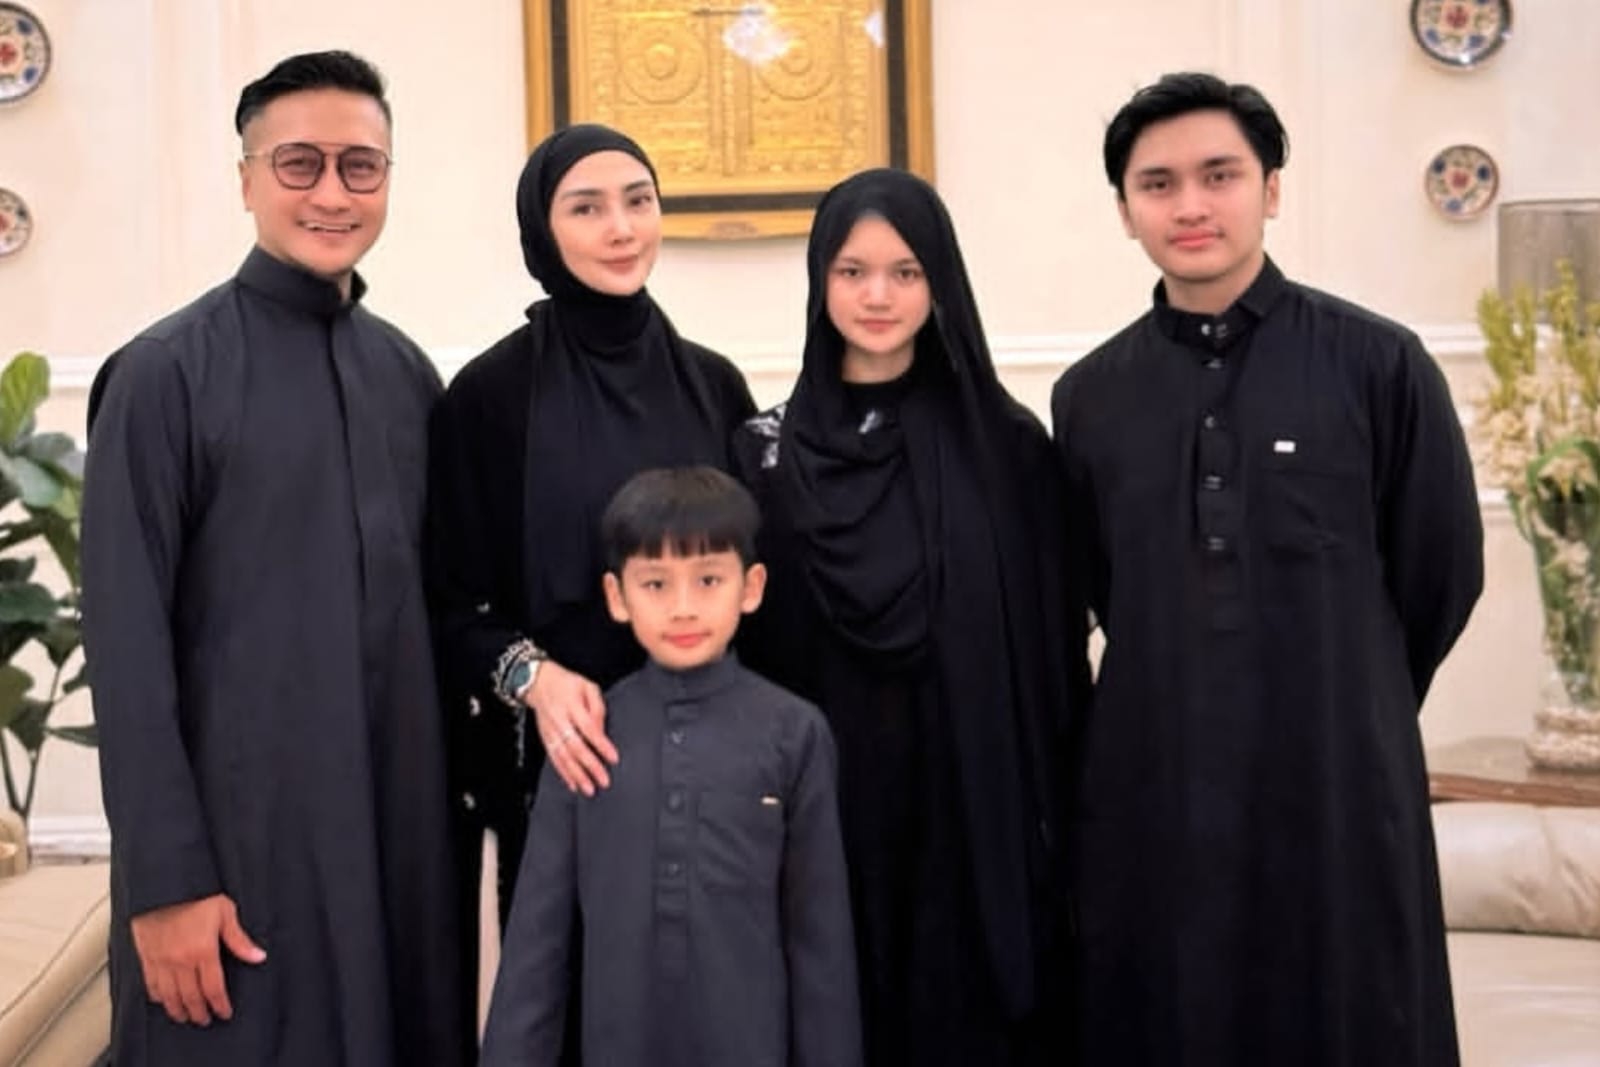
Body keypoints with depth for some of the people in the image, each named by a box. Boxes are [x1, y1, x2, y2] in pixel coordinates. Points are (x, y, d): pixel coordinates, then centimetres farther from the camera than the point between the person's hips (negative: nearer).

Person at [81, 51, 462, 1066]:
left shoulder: (406, 371, 8)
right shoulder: (166, 373, -8)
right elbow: (126, 644, -11)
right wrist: (166, 878, -14)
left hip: (401, 821, 5)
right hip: (236, 825, -5)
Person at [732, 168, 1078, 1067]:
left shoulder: (1009, 446, 1)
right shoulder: (768, 455, 3)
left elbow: (1049, 655, 2)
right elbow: (743, 654, 5)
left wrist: (1049, 817, -2)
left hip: (979, 816, 0)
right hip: (823, 814, 1)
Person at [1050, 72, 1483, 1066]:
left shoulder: (1378, 363, -4)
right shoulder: (1089, 395, 5)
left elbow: (1442, 570, 4)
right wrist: (1179, 703, 13)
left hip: (1340, 791, -2)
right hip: (1147, 794, 3)